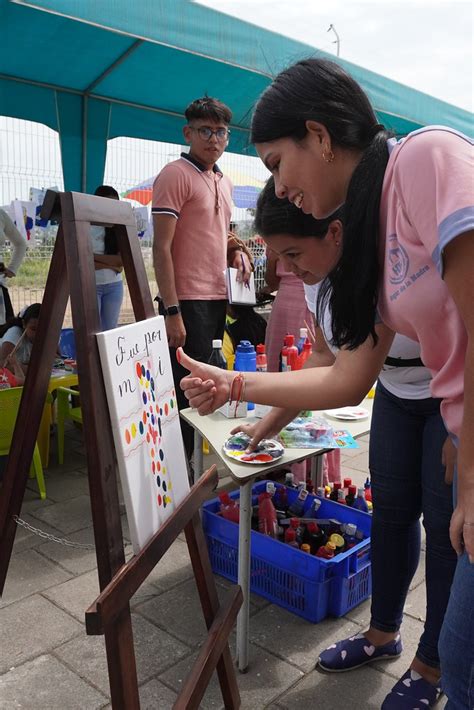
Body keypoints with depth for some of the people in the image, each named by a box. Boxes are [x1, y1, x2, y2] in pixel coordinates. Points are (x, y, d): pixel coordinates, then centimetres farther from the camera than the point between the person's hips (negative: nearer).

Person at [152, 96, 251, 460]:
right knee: (186, 391, -3)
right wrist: (172, 311, -20)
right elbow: (162, 248, -14)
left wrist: (236, 250, 7)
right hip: (188, 301, -8)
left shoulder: (224, 181, 17)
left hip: (218, 299, 8)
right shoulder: (175, 174, -8)